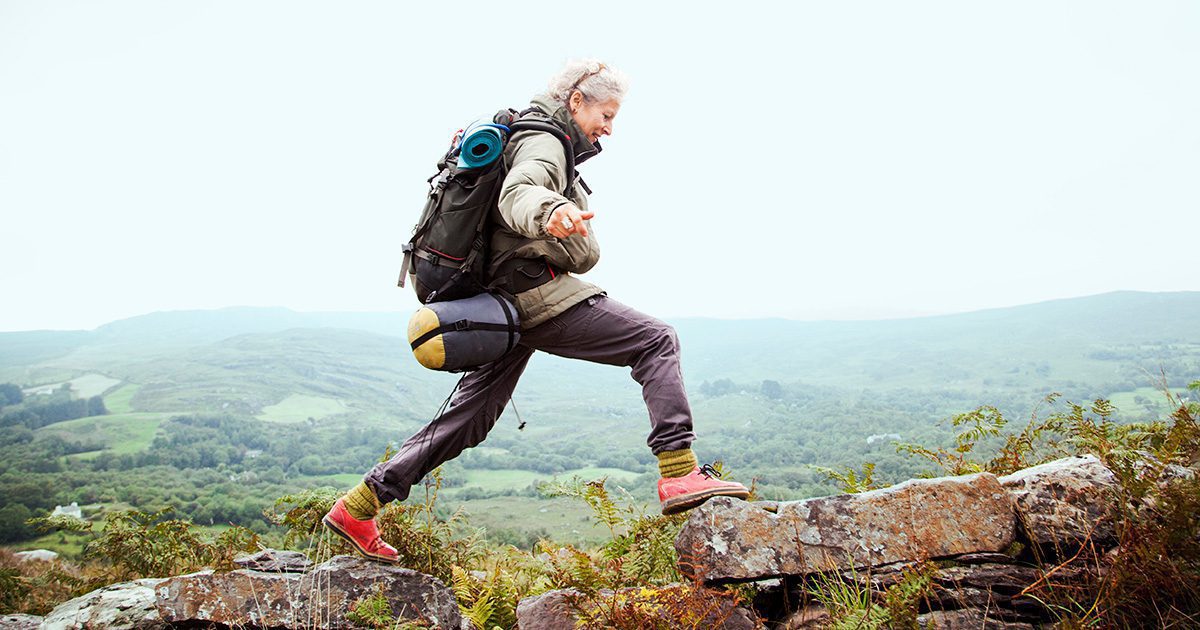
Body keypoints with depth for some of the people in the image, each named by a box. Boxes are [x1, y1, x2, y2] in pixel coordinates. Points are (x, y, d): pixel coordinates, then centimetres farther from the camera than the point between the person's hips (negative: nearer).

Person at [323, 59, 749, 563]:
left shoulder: (534, 138, 26)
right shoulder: (542, 142, -6)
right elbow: (517, 192, -31)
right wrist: (550, 211, -49)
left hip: (504, 301, 10)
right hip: (537, 292, -10)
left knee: (470, 417, 11)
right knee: (656, 341, -8)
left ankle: (357, 507, 15)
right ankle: (679, 474, -19)